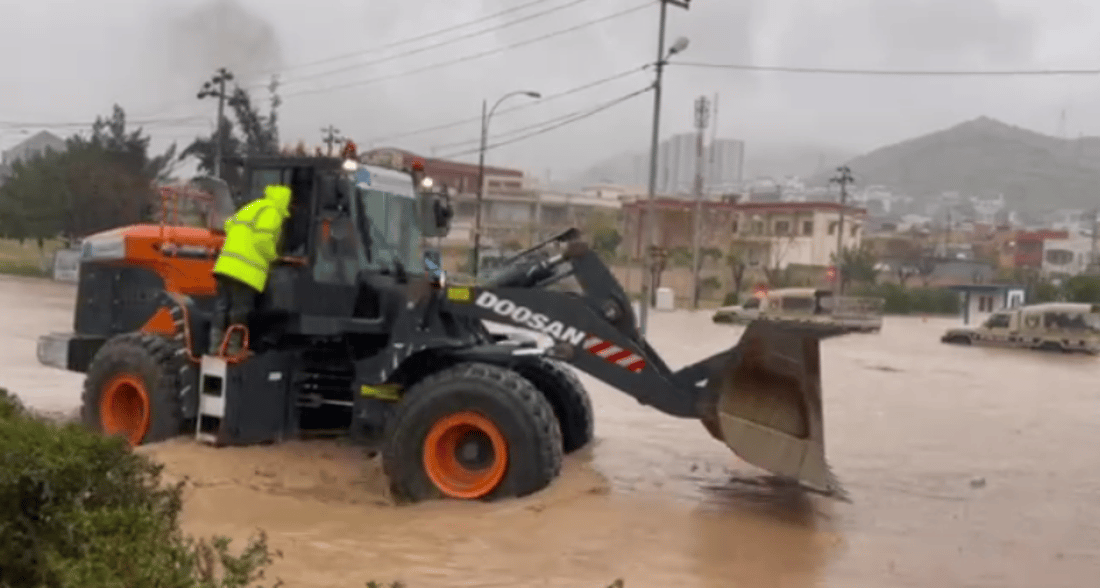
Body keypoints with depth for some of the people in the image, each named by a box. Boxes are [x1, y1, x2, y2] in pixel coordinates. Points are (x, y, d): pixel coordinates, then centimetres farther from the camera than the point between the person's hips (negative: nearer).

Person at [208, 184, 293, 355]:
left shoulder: (251, 207, 23)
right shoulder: (272, 212, -6)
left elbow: (229, 225, 24)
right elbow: (263, 239, -16)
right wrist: (272, 256, 1)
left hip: (227, 264, 9)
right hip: (247, 270, -9)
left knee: (222, 306, 11)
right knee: (240, 309, -1)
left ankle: (215, 345, 14)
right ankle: (234, 347, 5)